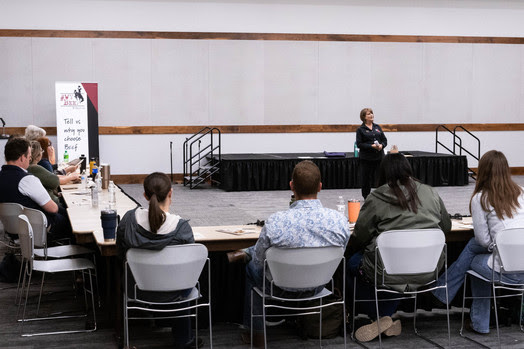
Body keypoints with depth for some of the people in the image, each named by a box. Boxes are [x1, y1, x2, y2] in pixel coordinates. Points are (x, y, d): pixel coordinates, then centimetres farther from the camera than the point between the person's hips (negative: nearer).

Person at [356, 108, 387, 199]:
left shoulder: (377, 127, 13)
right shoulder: (360, 129, -1)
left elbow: (385, 140, 13)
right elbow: (359, 144, -8)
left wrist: (381, 145, -9)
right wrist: (371, 146, -18)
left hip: (379, 157, 4)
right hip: (366, 159, -4)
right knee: (366, 180, 3)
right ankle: (366, 198, 15)